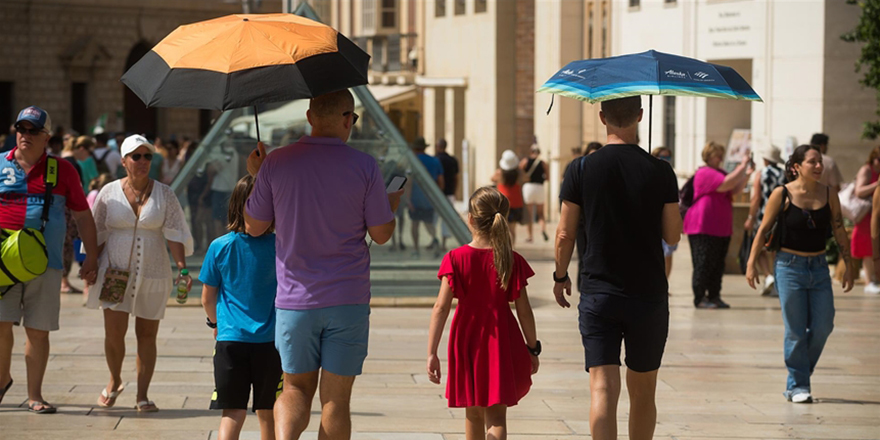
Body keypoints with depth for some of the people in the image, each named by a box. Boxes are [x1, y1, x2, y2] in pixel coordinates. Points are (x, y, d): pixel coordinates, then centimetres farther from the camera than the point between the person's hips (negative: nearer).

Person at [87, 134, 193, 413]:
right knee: (114, 331, -7)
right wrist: (92, 266, 1)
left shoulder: (164, 195, 3)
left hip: (152, 273, 0)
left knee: (147, 334, 2)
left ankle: (143, 395, 10)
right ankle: (114, 382, 19)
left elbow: (175, 233, -1)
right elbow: (97, 234, 8)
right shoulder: (110, 193, 3)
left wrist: (182, 267, -11)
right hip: (115, 272, 0)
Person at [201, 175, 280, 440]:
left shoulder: (220, 248, -4)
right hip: (270, 340, 0)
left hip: (230, 339, 0)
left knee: (233, 414, -2)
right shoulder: (279, 246, -6)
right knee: (267, 413, 14)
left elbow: (207, 298, 6)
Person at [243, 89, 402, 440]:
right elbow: (381, 234, 0)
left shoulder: (276, 163, -4)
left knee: (296, 388, 13)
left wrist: (257, 177, 19)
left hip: (295, 301, 1)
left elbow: (254, 226, 5)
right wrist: (392, 204, 21)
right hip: (348, 299, -1)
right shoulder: (364, 166, -7)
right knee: (336, 397, 6)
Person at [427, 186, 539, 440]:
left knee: (473, 412, 18)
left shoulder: (456, 259, -8)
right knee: (496, 415, -1)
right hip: (502, 343, -1)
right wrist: (532, 348, 8)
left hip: (467, 343, 1)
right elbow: (524, 310, -4)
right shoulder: (511, 261, -7)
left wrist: (432, 353, -11)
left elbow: (441, 307, -13)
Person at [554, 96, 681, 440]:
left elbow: (565, 235, -1)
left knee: (602, 387, -6)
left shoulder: (581, 169, -5)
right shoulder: (660, 172, -5)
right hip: (648, 295, 1)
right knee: (642, 391, 15)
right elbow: (673, 236, 0)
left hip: (597, 294, -1)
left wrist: (560, 276, 15)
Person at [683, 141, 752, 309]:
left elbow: (736, 190, 14)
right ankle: (700, 298, -4)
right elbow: (726, 185, -22)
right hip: (703, 228, -9)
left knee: (718, 264, 9)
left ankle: (714, 296, 13)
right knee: (703, 264, -7)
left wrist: (747, 174, 1)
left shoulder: (721, 173, 19)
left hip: (721, 228, 9)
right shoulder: (704, 173, -11)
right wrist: (742, 166, -18)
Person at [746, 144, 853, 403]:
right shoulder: (782, 195, -7)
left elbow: (840, 233, 9)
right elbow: (764, 229, -3)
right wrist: (751, 264, -6)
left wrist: (848, 266, 8)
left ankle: (801, 372, 22)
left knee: (823, 326, 1)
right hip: (790, 267, -4)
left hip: (819, 267, 4)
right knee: (796, 331, -1)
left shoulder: (829, 196, 2)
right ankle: (797, 386, 9)